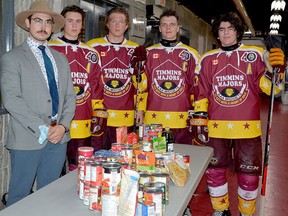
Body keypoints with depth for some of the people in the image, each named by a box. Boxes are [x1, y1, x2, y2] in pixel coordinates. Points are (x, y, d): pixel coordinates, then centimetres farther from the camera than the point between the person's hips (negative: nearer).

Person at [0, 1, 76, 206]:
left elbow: (70, 96, 10)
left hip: (59, 136, 5)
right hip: (27, 138, -4)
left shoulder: (61, 60, 15)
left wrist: (63, 126, -5)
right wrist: (41, 128, -17)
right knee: (19, 196, 6)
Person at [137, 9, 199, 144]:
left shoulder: (191, 54, 7)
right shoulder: (149, 53, 10)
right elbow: (142, 84, 11)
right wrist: (141, 111, 4)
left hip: (182, 121, 0)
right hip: (152, 120, 1)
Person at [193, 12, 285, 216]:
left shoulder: (255, 54, 2)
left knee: (249, 175, 7)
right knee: (215, 172, 10)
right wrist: (199, 121, 3)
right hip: (216, 127, 2)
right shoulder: (208, 59, 8)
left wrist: (276, 67, -22)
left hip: (247, 127, -1)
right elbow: (201, 93, 8)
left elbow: (267, 85, -4)